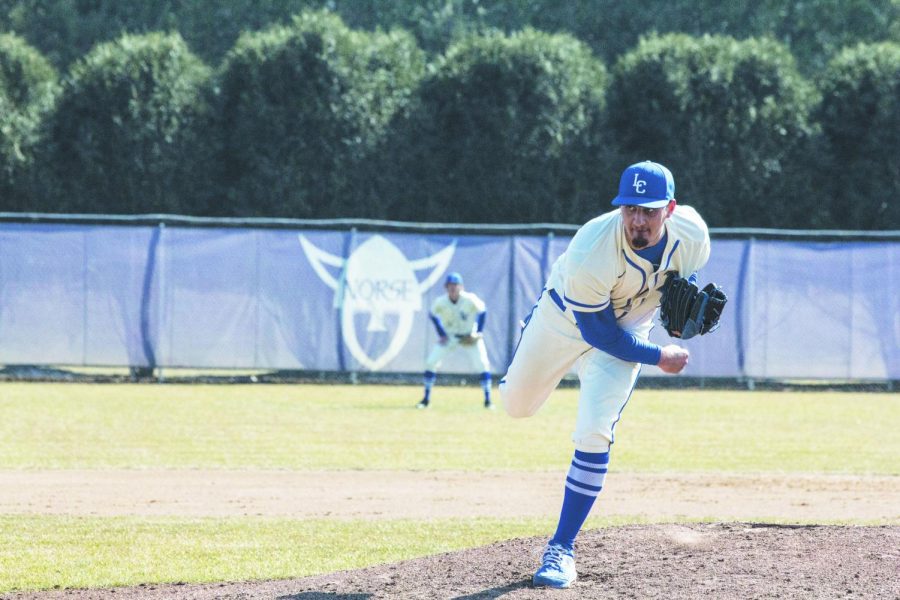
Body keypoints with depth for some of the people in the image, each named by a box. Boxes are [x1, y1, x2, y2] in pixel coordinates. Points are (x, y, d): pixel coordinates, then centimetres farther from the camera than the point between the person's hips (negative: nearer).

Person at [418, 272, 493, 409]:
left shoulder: (470, 300, -23)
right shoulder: (440, 303, -18)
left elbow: (482, 311, -6)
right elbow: (433, 315, 2)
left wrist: (479, 332, -11)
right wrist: (441, 334, -3)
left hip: (470, 337, -1)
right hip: (449, 336, 1)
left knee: (483, 364, -14)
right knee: (430, 362, -9)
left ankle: (488, 400, -3)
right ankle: (426, 399, 4)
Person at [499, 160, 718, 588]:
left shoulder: (692, 235, -27)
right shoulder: (591, 252, -40)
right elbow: (598, 333, -29)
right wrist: (659, 358, -24)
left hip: (627, 328, 1)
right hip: (566, 319, -1)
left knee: (594, 434, -14)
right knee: (517, 405, 18)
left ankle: (562, 547, -3)